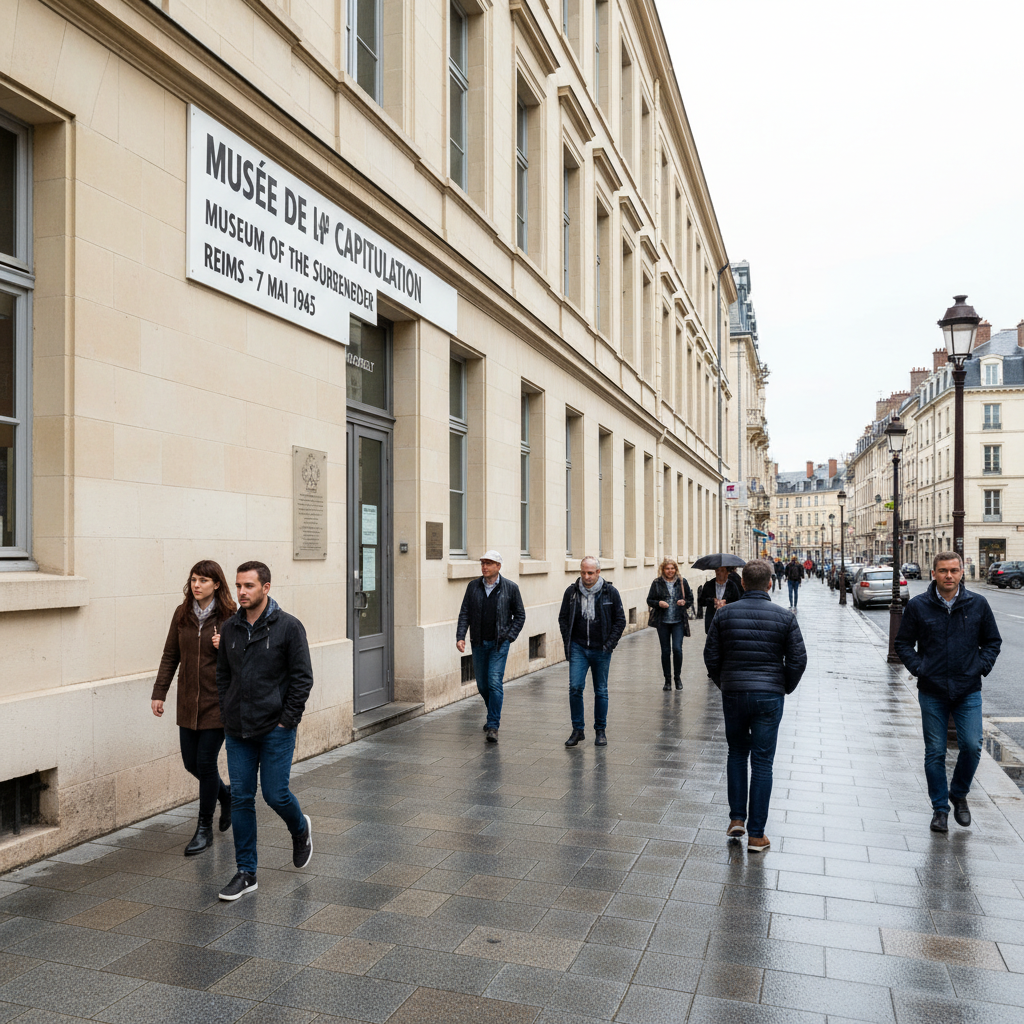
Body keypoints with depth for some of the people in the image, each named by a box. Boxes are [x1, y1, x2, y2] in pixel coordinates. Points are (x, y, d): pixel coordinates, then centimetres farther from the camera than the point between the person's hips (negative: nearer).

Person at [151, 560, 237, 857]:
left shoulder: (229, 617, -8)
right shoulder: (182, 614, 5)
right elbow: (170, 655, 10)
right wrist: (159, 692, 5)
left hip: (217, 702, -5)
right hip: (188, 702, 5)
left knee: (206, 762, -2)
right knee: (191, 763, 10)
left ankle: (204, 829, 14)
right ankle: (226, 795, 38)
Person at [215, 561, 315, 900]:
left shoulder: (288, 626, -9)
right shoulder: (230, 628, 6)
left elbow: (302, 678, -8)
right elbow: (223, 675, 16)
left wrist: (287, 720, -11)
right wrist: (227, 715, 7)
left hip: (276, 729, -4)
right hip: (237, 731, 5)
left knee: (275, 794, -2)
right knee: (241, 799, 5)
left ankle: (300, 829, 32)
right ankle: (246, 873, 16)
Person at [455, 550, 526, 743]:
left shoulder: (510, 588, -3)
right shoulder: (473, 587, 4)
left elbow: (520, 615, 5)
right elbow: (464, 613, 4)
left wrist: (509, 637, -5)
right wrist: (460, 637, -8)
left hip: (499, 643, -3)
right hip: (479, 643, 4)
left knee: (495, 682, -12)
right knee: (482, 684, 11)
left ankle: (493, 726, -5)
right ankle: (494, 716, 35)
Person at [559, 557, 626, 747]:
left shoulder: (610, 592, -2)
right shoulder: (571, 592, 1)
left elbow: (620, 620, 3)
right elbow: (563, 618, 9)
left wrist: (609, 644, -5)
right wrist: (568, 642, 0)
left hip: (601, 650, 0)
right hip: (578, 648, 1)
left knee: (601, 691, 8)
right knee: (575, 687, -9)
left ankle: (600, 731, 22)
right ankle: (577, 730, 5)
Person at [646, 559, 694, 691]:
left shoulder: (682, 582, 5)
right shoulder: (657, 583, 3)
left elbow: (691, 599, 11)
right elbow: (649, 600, 6)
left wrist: (685, 602, -10)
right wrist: (659, 603, -13)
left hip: (678, 621, 0)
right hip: (663, 621, 0)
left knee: (677, 648, -11)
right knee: (665, 650, 5)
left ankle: (677, 677, 9)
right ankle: (667, 679, 18)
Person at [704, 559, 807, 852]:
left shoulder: (725, 614, -3)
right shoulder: (784, 617, -5)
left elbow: (711, 656, 0)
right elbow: (798, 660, -4)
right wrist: (784, 688, 11)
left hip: (733, 694, 1)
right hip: (770, 696, -1)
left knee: (737, 754, 20)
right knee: (762, 762, 5)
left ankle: (736, 818, 19)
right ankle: (756, 834, 10)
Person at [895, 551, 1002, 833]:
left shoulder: (978, 604, 2)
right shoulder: (918, 606, -1)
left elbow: (993, 641, 12)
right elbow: (903, 643, 7)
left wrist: (981, 667, -1)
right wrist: (918, 668, -5)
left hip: (968, 692, 0)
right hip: (932, 693, 0)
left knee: (971, 746, -7)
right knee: (935, 753, 5)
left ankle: (959, 794, 21)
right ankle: (940, 808, 20)